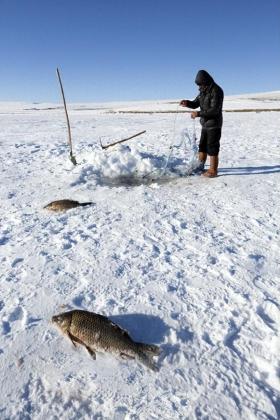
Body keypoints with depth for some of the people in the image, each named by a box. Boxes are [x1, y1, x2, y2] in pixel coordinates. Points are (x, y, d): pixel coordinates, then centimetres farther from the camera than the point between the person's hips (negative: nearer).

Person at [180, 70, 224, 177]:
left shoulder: (216, 91, -16)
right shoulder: (203, 91, 10)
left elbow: (214, 110, -23)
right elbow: (196, 103, 12)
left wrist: (198, 114, -25)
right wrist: (187, 103, -9)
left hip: (214, 125, -9)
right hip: (205, 124, 9)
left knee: (212, 148, -5)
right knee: (202, 146, 15)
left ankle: (213, 170, 3)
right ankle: (199, 167, 27)